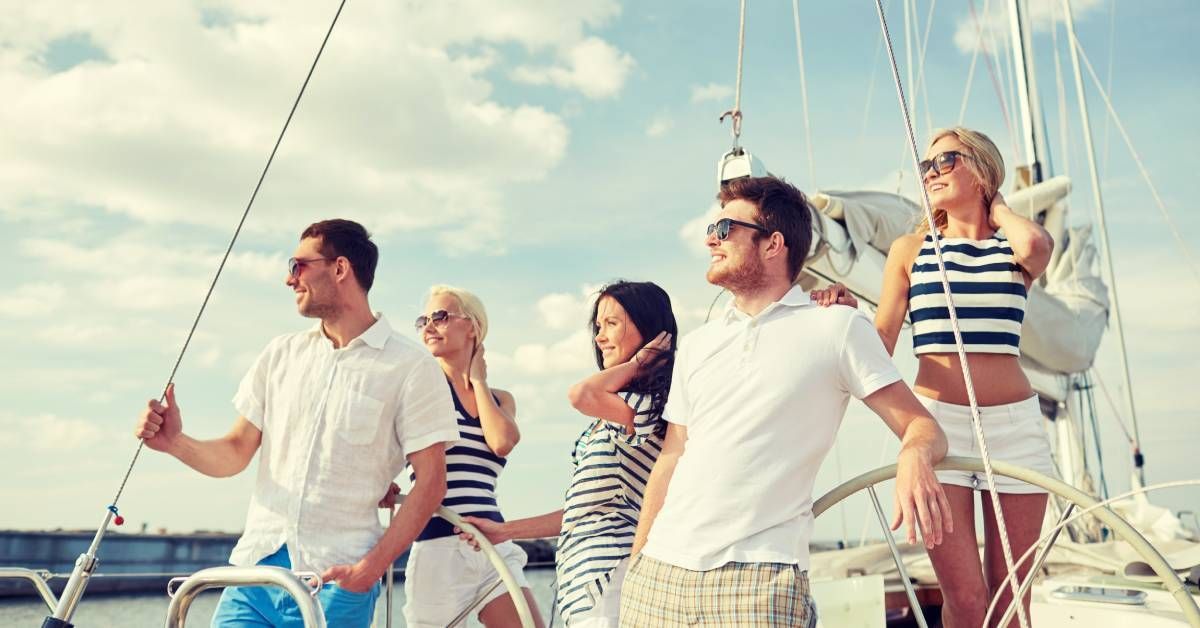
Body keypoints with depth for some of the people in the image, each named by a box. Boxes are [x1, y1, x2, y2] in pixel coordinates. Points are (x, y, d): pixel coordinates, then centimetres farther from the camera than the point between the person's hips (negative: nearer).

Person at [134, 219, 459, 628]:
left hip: (336, 579, -4)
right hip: (256, 565, 4)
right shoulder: (280, 355, 10)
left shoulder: (410, 367, -6)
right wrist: (176, 443, -8)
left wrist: (370, 569, -15)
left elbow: (430, 481, -8)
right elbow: (236, 453, 11)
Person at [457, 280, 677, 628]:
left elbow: (582, 394, -29)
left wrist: (635, 363, -9)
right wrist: (505, 531, 20)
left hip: (608, 574, -9)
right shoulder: (610, 416, 19)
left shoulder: (654, 401, -10)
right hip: (587, 577, 9)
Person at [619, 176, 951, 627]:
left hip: (759, 576, -4)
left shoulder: (838, 328, 1)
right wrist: (635, 563, 11)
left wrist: (914, 457, -25)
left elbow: (921, 426, -2)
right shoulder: (696, 345, 15)